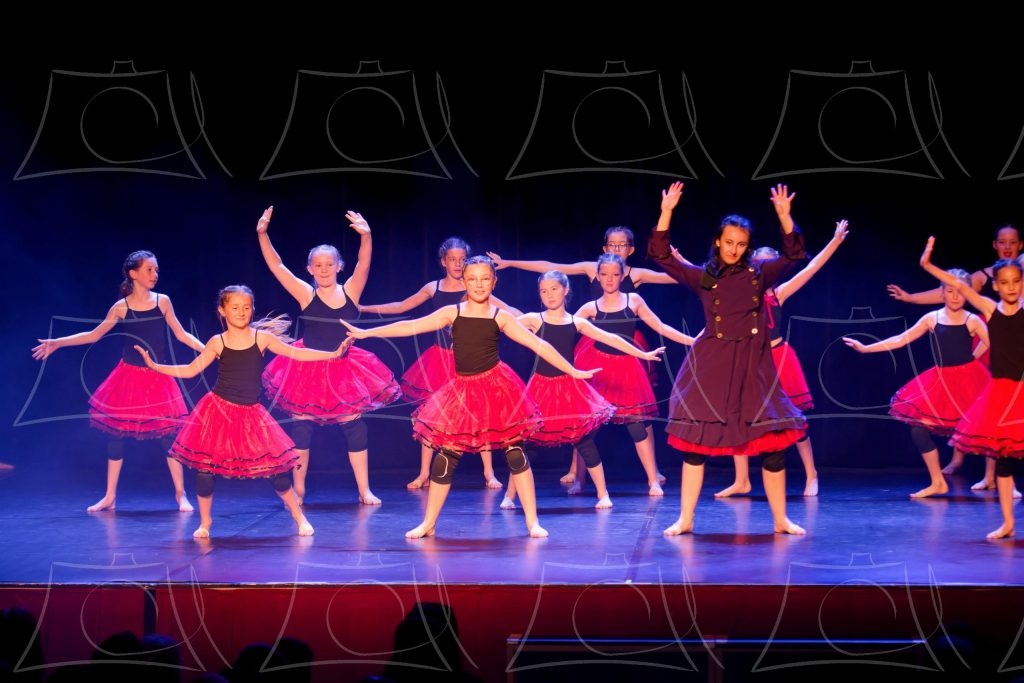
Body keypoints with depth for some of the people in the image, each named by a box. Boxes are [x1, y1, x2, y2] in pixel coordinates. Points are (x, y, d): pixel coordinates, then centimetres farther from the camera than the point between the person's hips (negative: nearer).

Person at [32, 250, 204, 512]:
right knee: (117, 433, 2)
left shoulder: (162, 301, 0)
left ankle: (180, 494, 9)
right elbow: (94, 335, 5)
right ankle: (110, 496, 13)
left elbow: (181, 335, 5)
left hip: (158, 378, 0)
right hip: (129, 376, 0)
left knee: (169, 433, -3)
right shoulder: (121, 307, -2)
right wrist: (57, 343, 1)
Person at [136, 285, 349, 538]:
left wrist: (333, 354, 2)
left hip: (250, 413, 0)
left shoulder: (262, 337, 0)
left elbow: (294, 353, 5)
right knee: (204, 466, -3)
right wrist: (154, 366, -3)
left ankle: (299, 517, 14)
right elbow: (190, 370, 4)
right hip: (218, 410, 0)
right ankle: (205, 522, 16)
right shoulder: (217, 343, -2)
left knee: (275, 464, -2)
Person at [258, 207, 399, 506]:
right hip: (308, 369, -1)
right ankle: (298, 491, 15)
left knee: (355, 427, 0)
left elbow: (363, 265, -17)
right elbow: (276, 266, -9)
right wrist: (262, 234, -20)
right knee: (301, 428, 3)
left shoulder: (350, 291, -2)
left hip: (344, 369, 1)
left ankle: (364, 491, 9)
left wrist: (366, 236, -35)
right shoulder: (305, 294, -4)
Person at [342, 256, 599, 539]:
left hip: (497, 388, -1)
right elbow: (410, 327, 3)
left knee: (515, 453, -3)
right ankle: (428, 524, 13)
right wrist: (364, 333, 1)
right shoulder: (452, 313, 4)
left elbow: (538, 345, 0)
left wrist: (574, 371, -3)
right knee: (446, 456, 1)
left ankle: (533, 521, 6)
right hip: (462, 390, 1)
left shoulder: (500, 317, 0)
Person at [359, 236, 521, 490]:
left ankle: (489, 473, 6)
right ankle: (424, 474, 8)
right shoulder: (432, 289, 4)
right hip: (440, 358, 2)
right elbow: (400, 307, 14)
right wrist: (363, 308, 13)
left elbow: (508, 310, -6)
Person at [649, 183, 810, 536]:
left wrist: (784, 215, -16)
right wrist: (666, 213, -10)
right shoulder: (702, 277, 6)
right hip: (711, 365, 0)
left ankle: (781, 520, 10)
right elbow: (661, 256, -1)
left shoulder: (759, 274, 7)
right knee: (696, 440, -2)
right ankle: (685, 519, 7)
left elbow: (793, 253, -4)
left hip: (752, 365, 0)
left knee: (774, 440, -2)